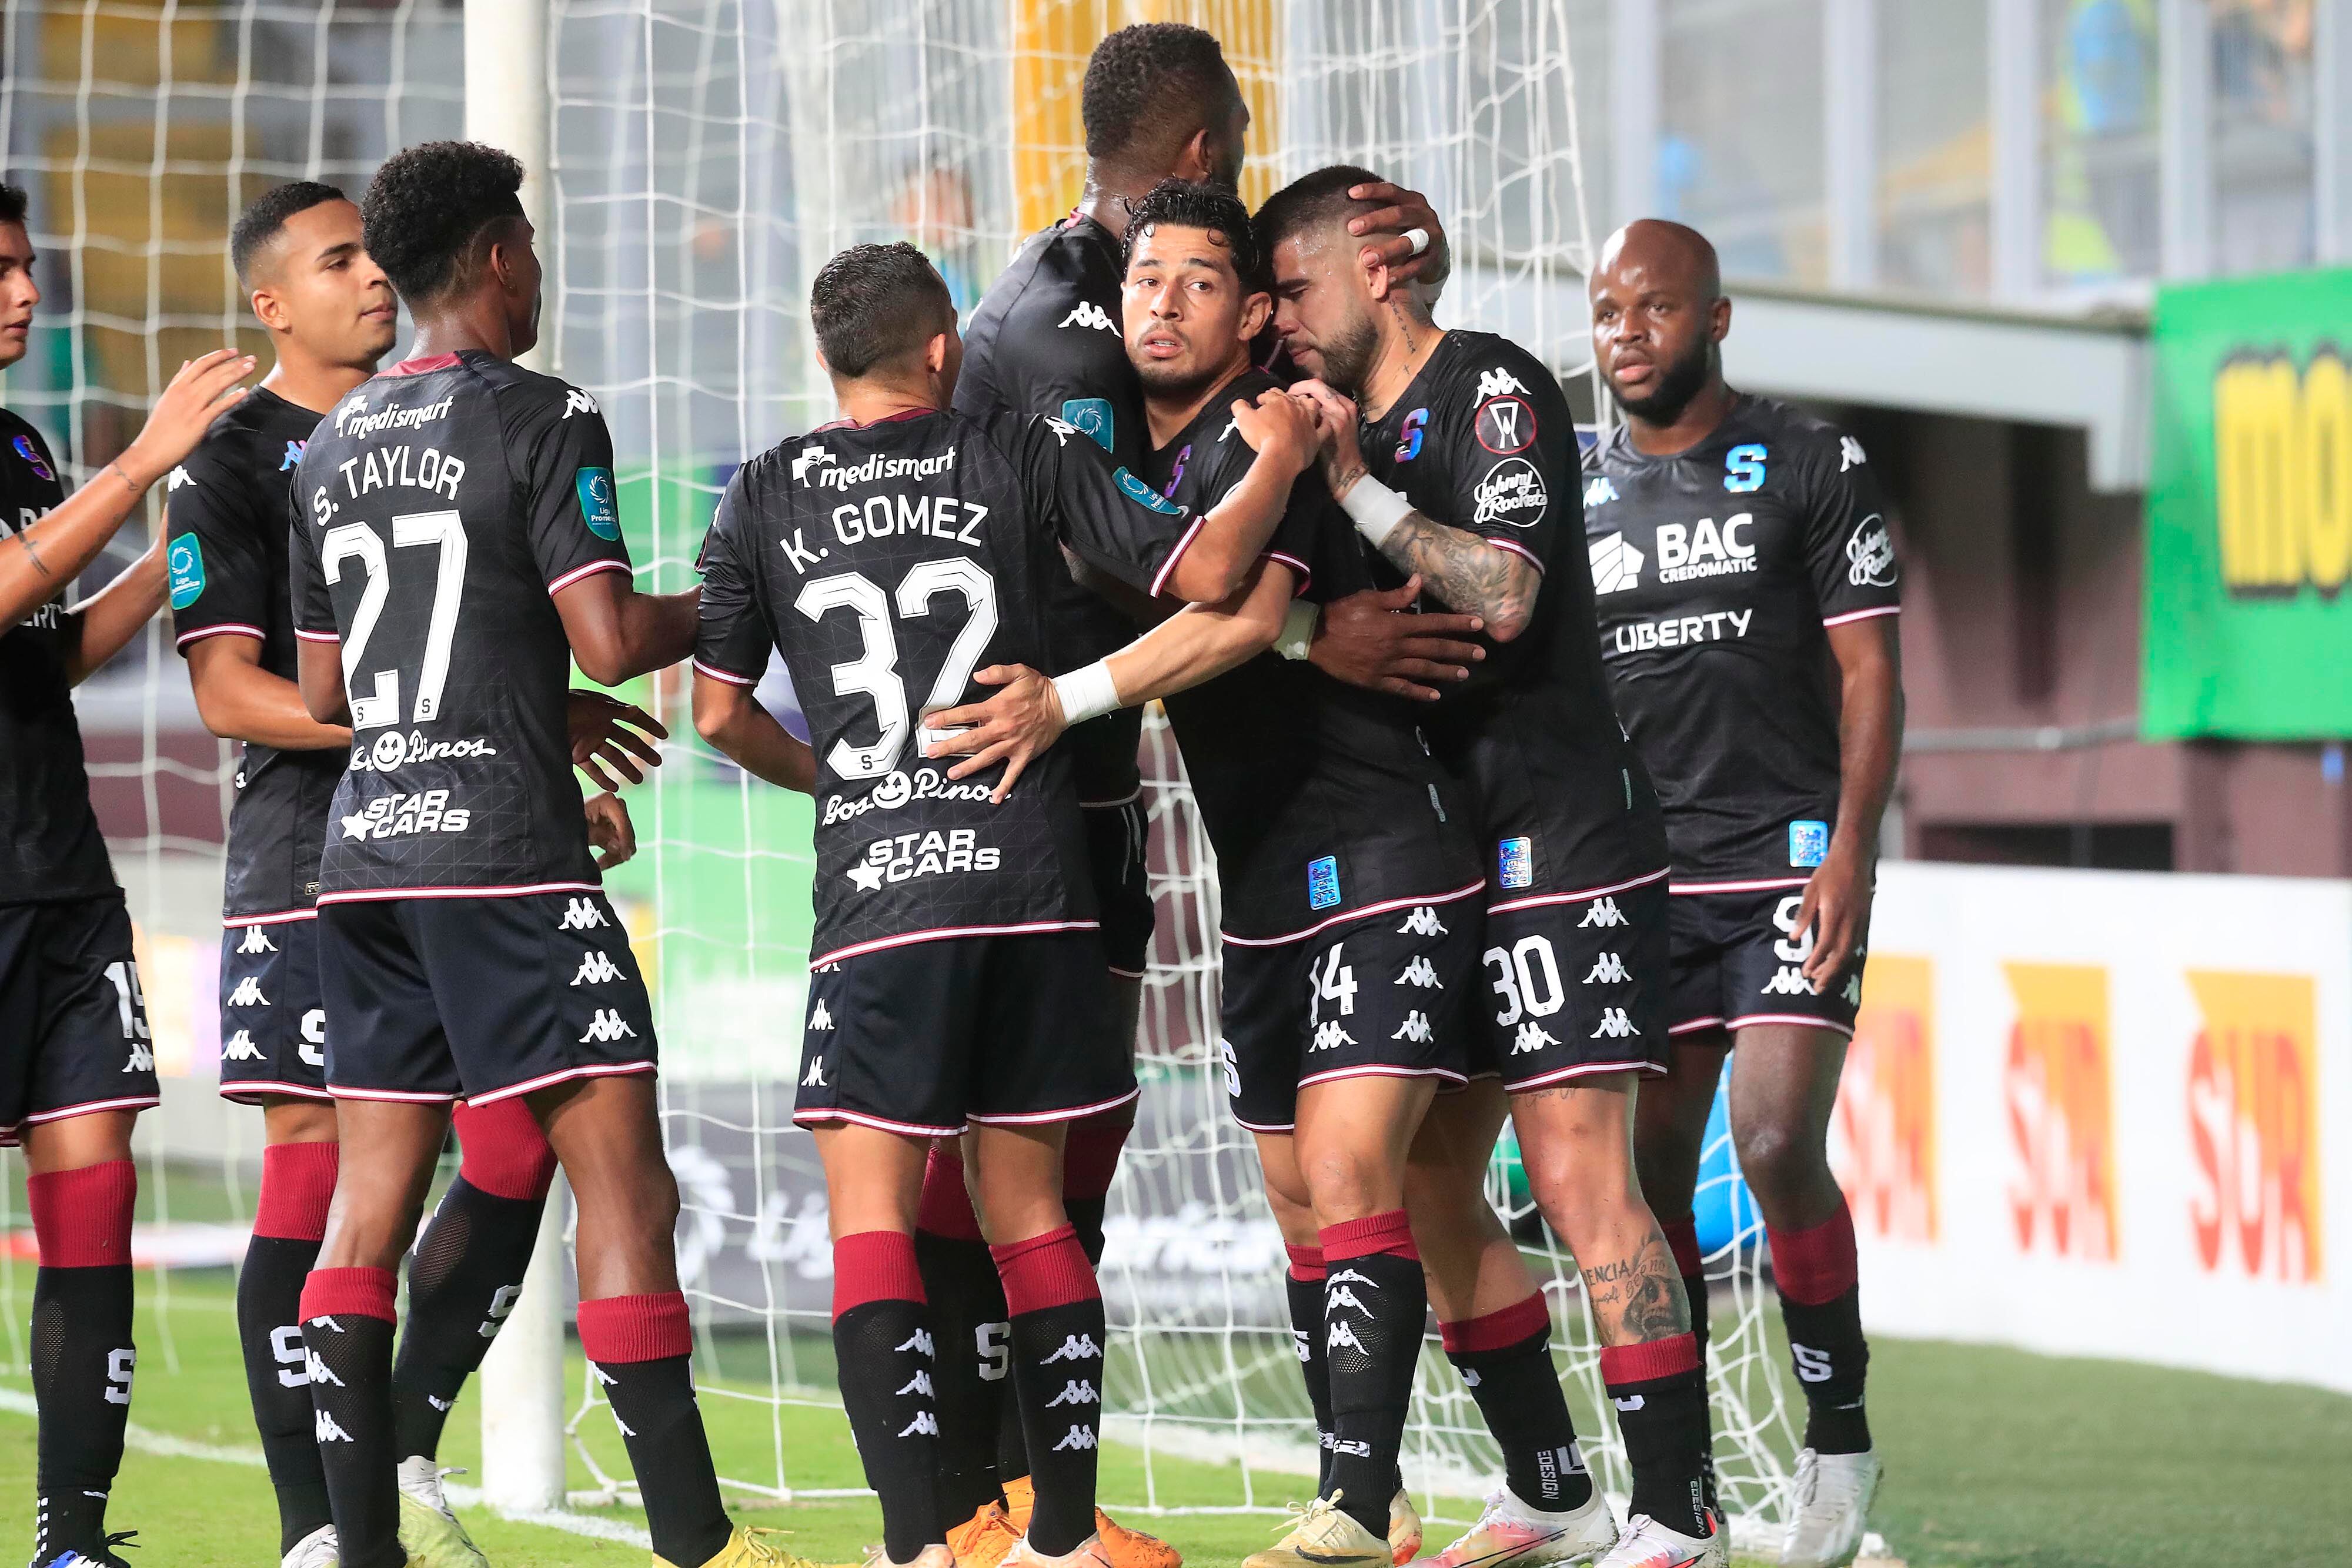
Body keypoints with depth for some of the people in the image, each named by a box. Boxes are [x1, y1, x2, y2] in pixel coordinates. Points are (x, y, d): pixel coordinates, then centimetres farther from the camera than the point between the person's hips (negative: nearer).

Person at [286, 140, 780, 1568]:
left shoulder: (333, 446, 15)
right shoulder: (541, 418, -6)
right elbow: (611, 642, -13)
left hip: (367, 847, 7)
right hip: (506, 849, -7)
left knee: (371, 1201, 7)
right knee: (623, 1180, -7)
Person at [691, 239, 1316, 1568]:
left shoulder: (766, 498, 7)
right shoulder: (1028, 460, 5)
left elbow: (719, 712, 7)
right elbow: (1204, 573, 0)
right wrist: (1282, 461, 17)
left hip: (878, 892, -2)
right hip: (1035, 878, 2)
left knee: (871, 1221, -1)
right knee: (1028, 1210, 12)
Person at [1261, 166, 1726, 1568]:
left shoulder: (1494, 388, -8)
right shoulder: (1349, 421, 17)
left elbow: (1502, 596, -20)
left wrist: (1354, 490, -20)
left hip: (1558, 844, -9)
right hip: (1437, 858, 9)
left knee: (1581, 1184, -14)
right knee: (1432, 1192, 8)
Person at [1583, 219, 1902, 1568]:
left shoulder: (1810, 467, 1)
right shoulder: (1575, 494, 12)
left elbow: (1871, 672, -2)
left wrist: (1850, 850, -13)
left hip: (1794, 865, -4)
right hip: (1643, 883, 4)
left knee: (1777, 1143, -17)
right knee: (1647, 1167, 0)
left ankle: (1841, 1437, 1)